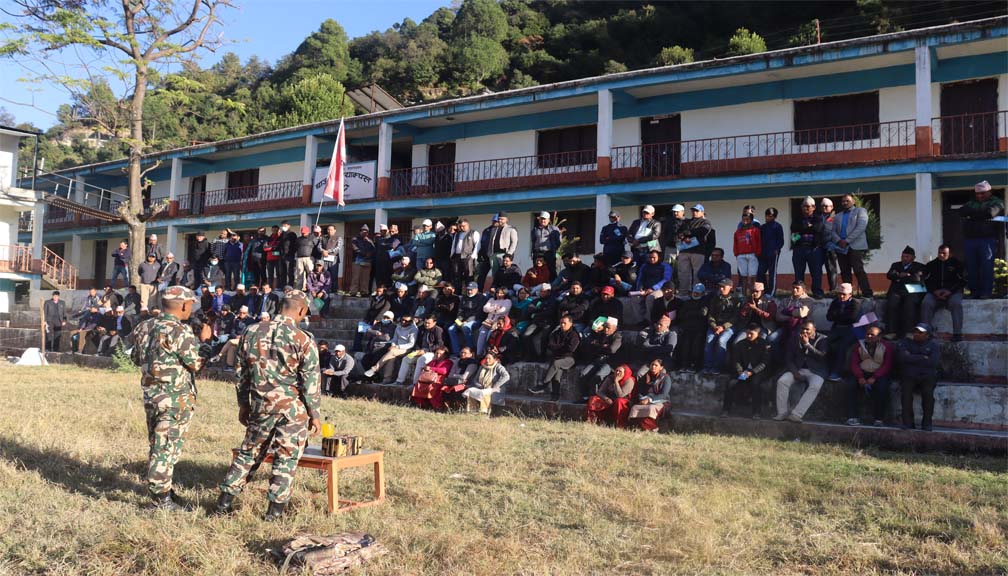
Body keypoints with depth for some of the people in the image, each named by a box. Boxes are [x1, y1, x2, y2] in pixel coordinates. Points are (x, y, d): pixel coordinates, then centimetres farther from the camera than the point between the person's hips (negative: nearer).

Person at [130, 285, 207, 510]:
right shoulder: (179, 332, -18)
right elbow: (196, 363, -15)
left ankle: (158, 486, 33)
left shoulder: (144, 327, 6)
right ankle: (160, 496, 4)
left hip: (150, 394, 8)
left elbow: (136, 358, 17)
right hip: (175, 398, -8)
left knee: (156, 443, 20)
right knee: (168, 447, -1)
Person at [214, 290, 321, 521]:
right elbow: (312, 381, -9)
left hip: (261, 405, 4)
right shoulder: (303, 341, -12)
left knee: (248, 452, 18)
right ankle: (275, 509, 11)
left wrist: (243, 404, 20)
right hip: (293, 407, -4)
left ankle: (225, 502, 22)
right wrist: (315, 414, 0)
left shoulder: (253, 333, 2)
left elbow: (243, 373, 10)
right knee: (286, 458, 7)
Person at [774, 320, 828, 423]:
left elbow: (822, 357, -15)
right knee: (782, 381, -25)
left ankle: (796, 414, -39)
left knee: (815, 386, -35)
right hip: (798, 369, 3)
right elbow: (788, 358, 9)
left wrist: (807, 344, -18)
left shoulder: (822, 340, 0)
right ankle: (782, 413, -22)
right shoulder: (794, 339, 10)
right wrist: (795, 372, -8)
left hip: (815, 371, -3)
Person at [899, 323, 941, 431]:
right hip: (909, 376, 1)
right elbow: (903, 357, -5)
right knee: (906, 391, -27)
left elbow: (934, 362, -8)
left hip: (927, 376, -1)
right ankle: (907, 422, -19)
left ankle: (926, 423, -15)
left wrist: (912, 358, -4)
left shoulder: (933, 345, 9)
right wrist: (923, 358, -6)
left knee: (928, 393, -28)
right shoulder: (907, 343, 13)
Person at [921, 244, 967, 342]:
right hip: (935, 292, 2)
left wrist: (949, 291, -13)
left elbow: (962, 281, 2)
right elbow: (926, 281, 9)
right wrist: (935, 291, -10)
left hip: (952, 292, -2)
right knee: (926, 303, -29)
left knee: (956, 303, -34)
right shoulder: (931, 265, 15)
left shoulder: (956, 264, 9)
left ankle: (957, 333, -29)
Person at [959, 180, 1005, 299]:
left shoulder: (996, 202, 7)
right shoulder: (972, 203, 22)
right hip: (971, 239, 5)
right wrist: (981, 213, -5)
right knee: (971, 267, 1)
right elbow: (961, 212, 4)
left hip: (988, 239, -5)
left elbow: (990, 212, -12)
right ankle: (974, 291, 6)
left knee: (987, 266, -9)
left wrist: (972, 214, 0)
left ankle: (986, 292, -6)